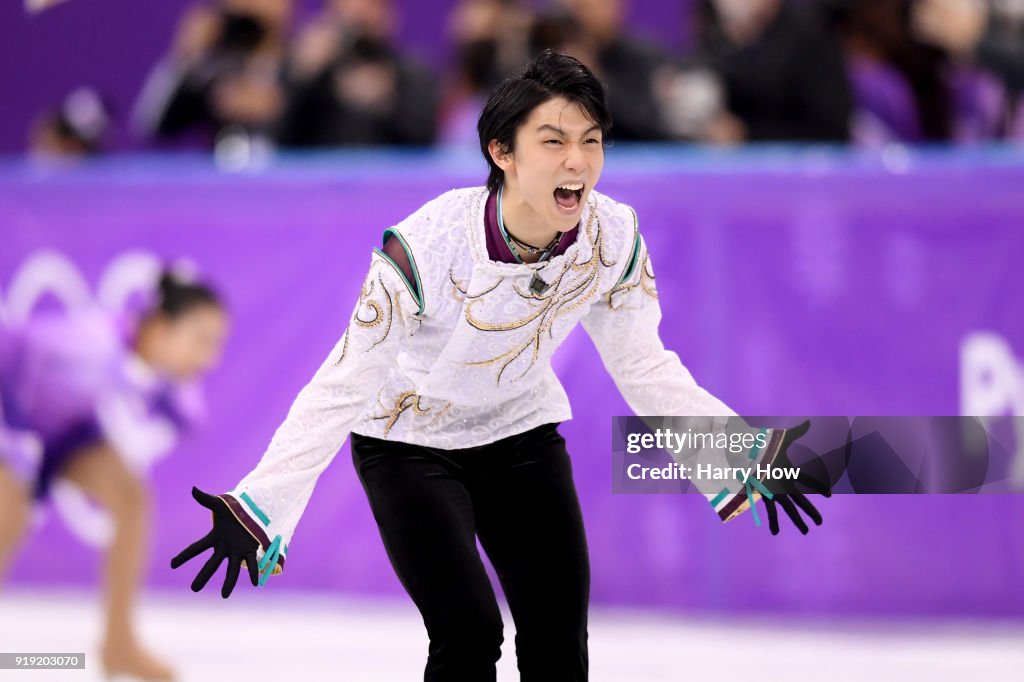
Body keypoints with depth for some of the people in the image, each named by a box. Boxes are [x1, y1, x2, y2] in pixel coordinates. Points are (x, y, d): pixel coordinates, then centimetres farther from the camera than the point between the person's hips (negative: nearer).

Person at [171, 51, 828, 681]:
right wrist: (258, 507, -36)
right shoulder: (427, 246, -33)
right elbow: (343, 387, -28)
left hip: (522, 432, 4)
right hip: (409, 440, -4)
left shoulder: (615, 237, -21)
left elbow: (644, 367, -6)